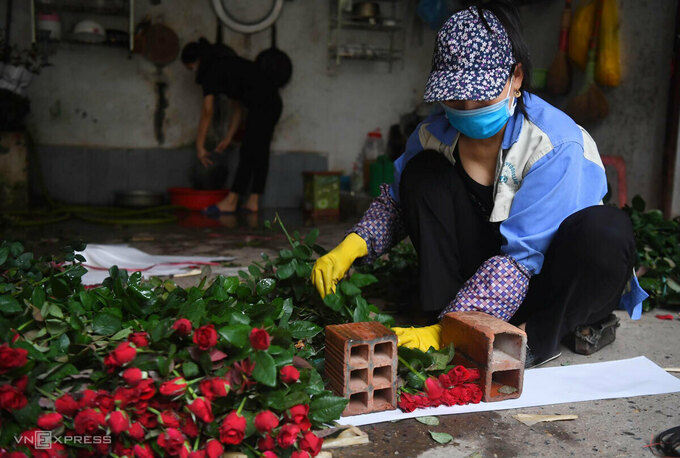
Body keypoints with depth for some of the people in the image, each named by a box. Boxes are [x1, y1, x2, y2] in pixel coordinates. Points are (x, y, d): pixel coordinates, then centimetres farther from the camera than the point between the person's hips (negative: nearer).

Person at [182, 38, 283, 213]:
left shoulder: (212, 72, -4)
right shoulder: (225, 64, 24)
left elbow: (207, 112, -8)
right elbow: (237, 107, 24)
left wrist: (200, 146, -5)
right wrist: (229, 137, 22)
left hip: (261, 105, -10)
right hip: (274, 102, 10)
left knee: (248, 153, -8)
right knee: (259, 153, 9)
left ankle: (230, 202, -5)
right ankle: (253, 201, 10)